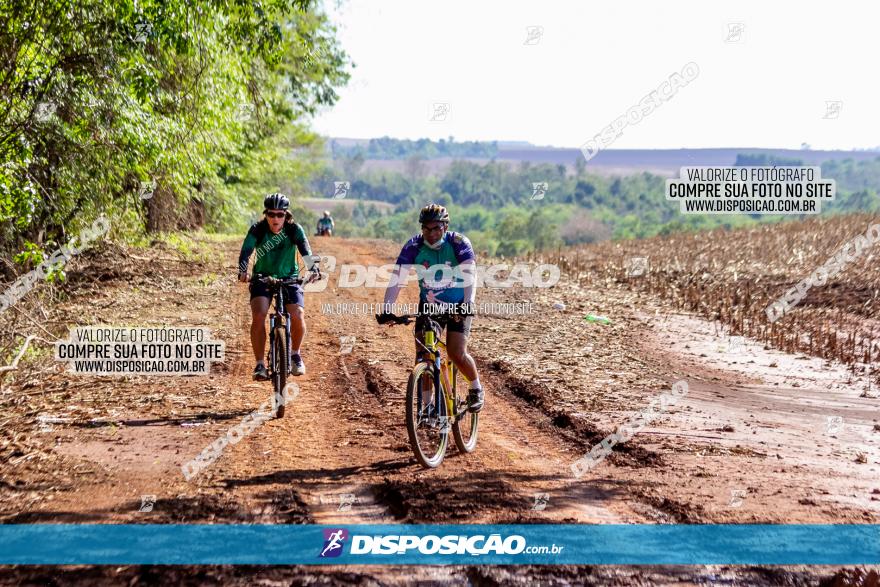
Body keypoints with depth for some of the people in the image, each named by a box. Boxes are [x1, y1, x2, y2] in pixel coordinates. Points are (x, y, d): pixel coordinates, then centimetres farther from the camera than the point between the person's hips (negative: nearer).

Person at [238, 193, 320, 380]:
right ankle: (260, 364, -13)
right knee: (258, 316, -23)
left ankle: (295, 354, 9)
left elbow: (305, 249, -29)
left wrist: (313, 268, -47)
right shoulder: (257, 230, -14)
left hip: (289, 278, 0)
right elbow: (245, 252, -27)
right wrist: (242, 272, -45)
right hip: (262, 278, 0)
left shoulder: (294, 230, -14)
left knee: (298, 316, -20)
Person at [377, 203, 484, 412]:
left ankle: (476, 388, 12)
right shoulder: (414, 246, -15)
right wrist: (386, 310, -33)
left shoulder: (458, 243, -20)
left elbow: (470, 275, -32)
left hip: (458, 306, -3)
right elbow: (397, 279, -21)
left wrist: (467, 304, -47)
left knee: (457, 354, -16)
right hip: (428, 306, 3)